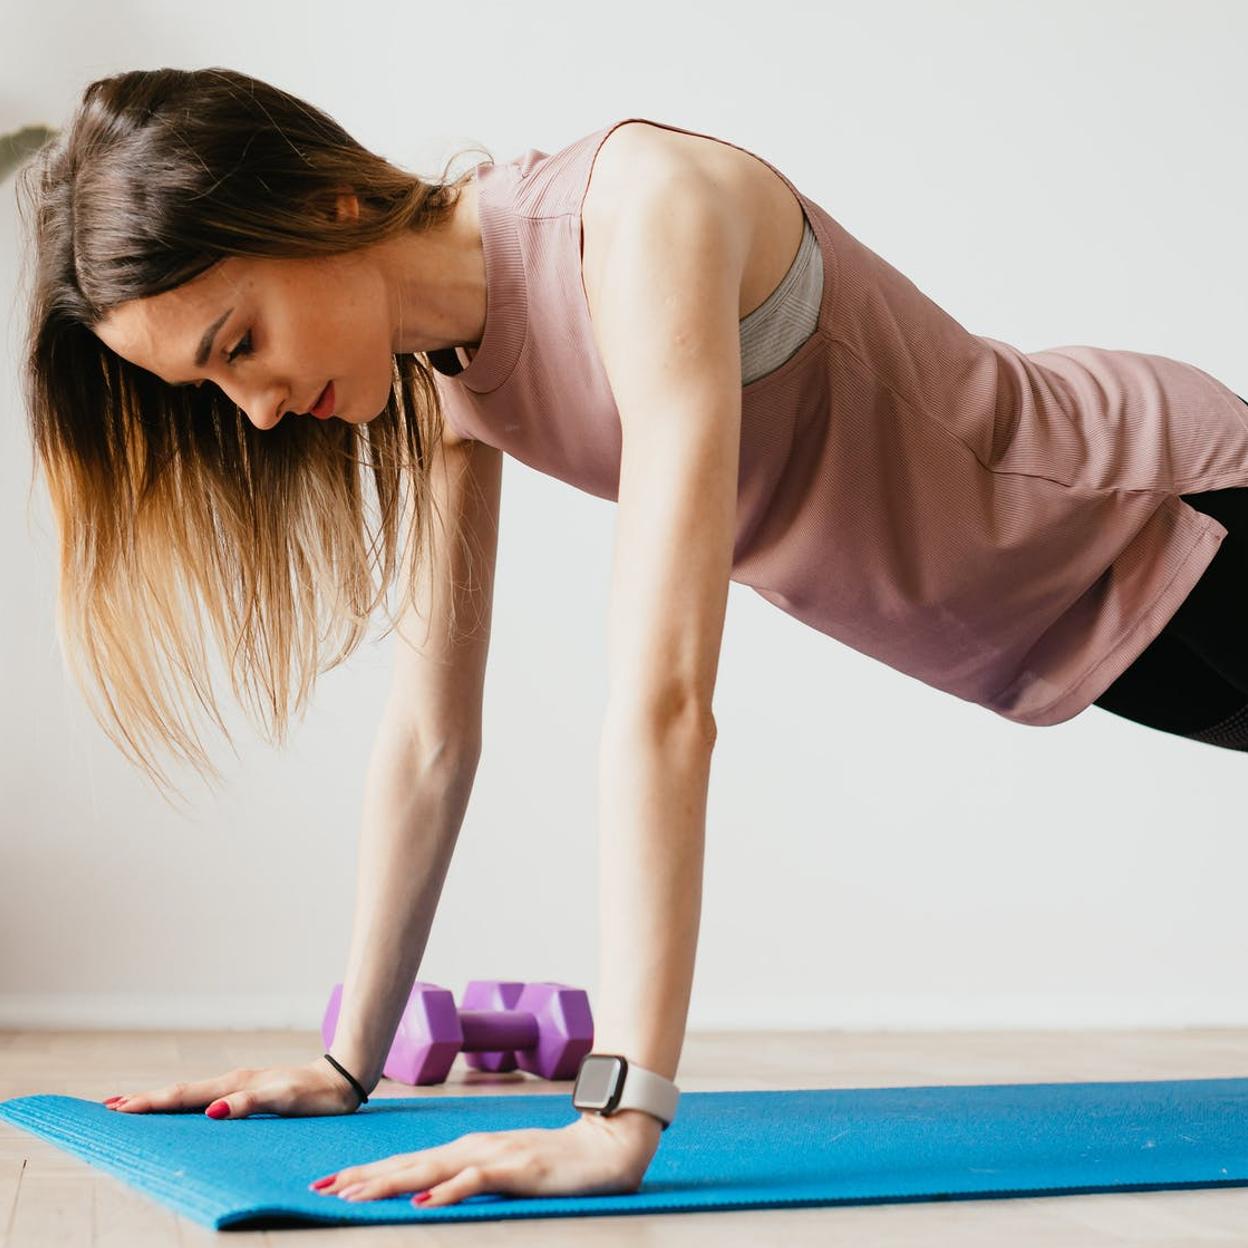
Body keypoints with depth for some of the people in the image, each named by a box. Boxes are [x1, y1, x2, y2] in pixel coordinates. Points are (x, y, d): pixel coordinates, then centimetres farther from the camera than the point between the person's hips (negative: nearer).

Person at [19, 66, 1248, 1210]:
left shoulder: (642, 211, -35)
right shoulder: (440, 377, -10)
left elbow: (663, 694, -43)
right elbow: (430, 734, -5)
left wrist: (619, 1119, -43)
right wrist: (349, 1060, -3)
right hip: (1044, 645, 7)